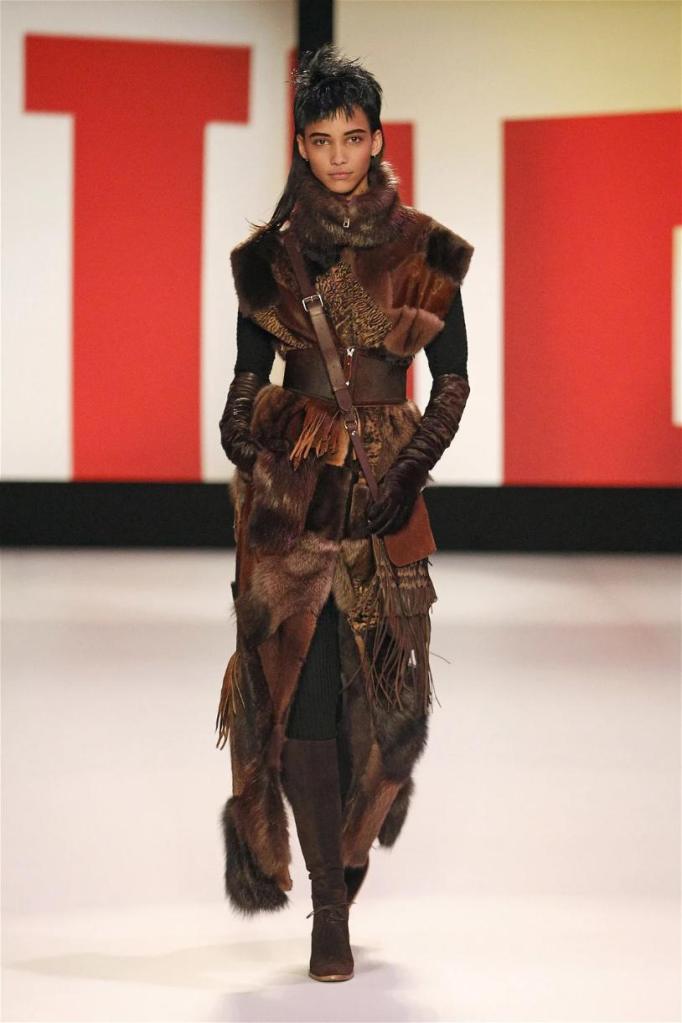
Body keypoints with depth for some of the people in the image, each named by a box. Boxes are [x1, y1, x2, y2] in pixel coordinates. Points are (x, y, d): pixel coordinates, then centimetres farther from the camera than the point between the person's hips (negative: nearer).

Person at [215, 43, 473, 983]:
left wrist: (408, 475, -9)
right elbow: (248, 380, 10)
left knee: (376, 677, -1)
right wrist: (246, 463, -4)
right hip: (291, 487, 1)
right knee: (300, 683, -6)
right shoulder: (269, 257, 6)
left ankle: (342, 856, 29)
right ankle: (330, 910, 0)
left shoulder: (424, 253, 2)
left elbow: (452, 383, 2)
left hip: (385, 486, 0)